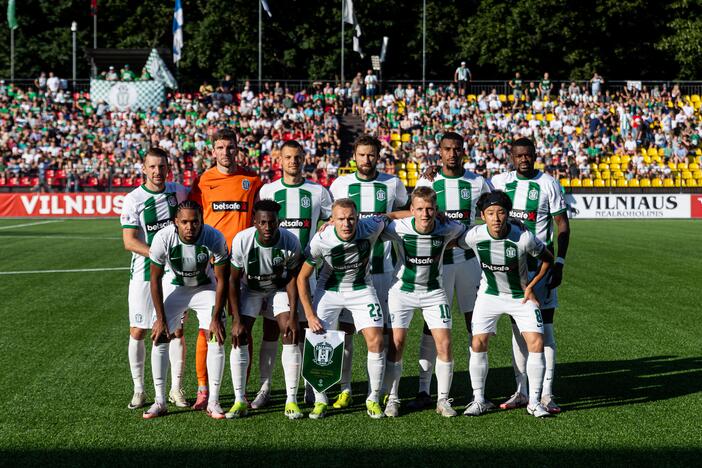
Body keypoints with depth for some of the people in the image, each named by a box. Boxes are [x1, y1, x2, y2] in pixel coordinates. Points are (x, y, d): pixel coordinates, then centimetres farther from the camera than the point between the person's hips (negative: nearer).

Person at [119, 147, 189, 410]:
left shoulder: (179, 192, 4)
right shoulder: (133, 200, -7)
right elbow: (129, 242, -12)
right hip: (143, 273, -2)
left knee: (177, 330, 4)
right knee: (137, 332, 0)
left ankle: (176, 389, 14)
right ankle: (138, 389, 13)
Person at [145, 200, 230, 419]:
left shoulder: (215, 239, -30)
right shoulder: (163, 238, -28)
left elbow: (222, 281, -17)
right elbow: (155, 280, -15)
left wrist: (216, 318, -17)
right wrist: (160, 318, -14)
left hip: (205, 288, -1)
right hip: (174, 287, 1)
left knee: (216, 339, -13)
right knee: (160, 339, -9)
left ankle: (213, 402, -4)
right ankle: (160, 401, 2)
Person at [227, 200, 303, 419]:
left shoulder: (290, 242, -27)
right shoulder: (242, 241, -29)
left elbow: (293, 278, -12)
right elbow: (234, 280, -18)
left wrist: (292, 316, -16)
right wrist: (236, 319, -21)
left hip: (280, 287, 0)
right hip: (250, 288, 0)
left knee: (291, 336, -14)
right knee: (239, 339, -13)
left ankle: (291, 401, -6)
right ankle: (239, 401, -5)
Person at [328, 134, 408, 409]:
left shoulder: (392, 184, 6)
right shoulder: (340, 184, 5)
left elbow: (406, 211, 25)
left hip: (380, 266, 0)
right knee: (345, 328, -2)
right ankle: (344, 389, 5)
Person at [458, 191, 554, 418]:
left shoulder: (523, 237, -25)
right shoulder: (475, 236, -20)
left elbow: (548, 258, -7)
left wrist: (531, 286, -7)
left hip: (521, 296, -1)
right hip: (489, 294, 1)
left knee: (536, 343, -11)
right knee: (478, 344, -9)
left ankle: (534, 402, 2)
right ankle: (479, 400, 7)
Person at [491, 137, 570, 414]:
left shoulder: (548, 184, -4)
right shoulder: (500, 181, 6)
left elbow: (563, 226, -2)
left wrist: (559, 262, -10)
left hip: (540, 264, -4)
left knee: (544, 328, -5)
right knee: (517, 328, 7)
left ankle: (546, 394, -3)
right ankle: (522, 392, 13)